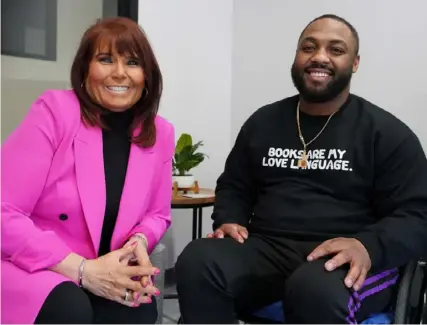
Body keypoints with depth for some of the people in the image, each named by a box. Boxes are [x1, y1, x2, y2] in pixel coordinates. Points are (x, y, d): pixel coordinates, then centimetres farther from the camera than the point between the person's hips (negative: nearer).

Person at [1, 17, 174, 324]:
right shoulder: (55, 110, -15)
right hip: (27, 268, -3)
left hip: (102, 272, 4)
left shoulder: (160, 133, -1)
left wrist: (139, 241, -13)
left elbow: (157, 214, 11)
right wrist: (83, 269, -25)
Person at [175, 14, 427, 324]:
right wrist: (229, 220, 1)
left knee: (317, 291, -39)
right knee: (197, 262, -27)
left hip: (345, 263, -3)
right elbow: (234, 186, 24)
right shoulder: (263, 121, 16)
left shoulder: (386, 132, 4)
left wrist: (367, 247, -22)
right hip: (266, 250, 4)